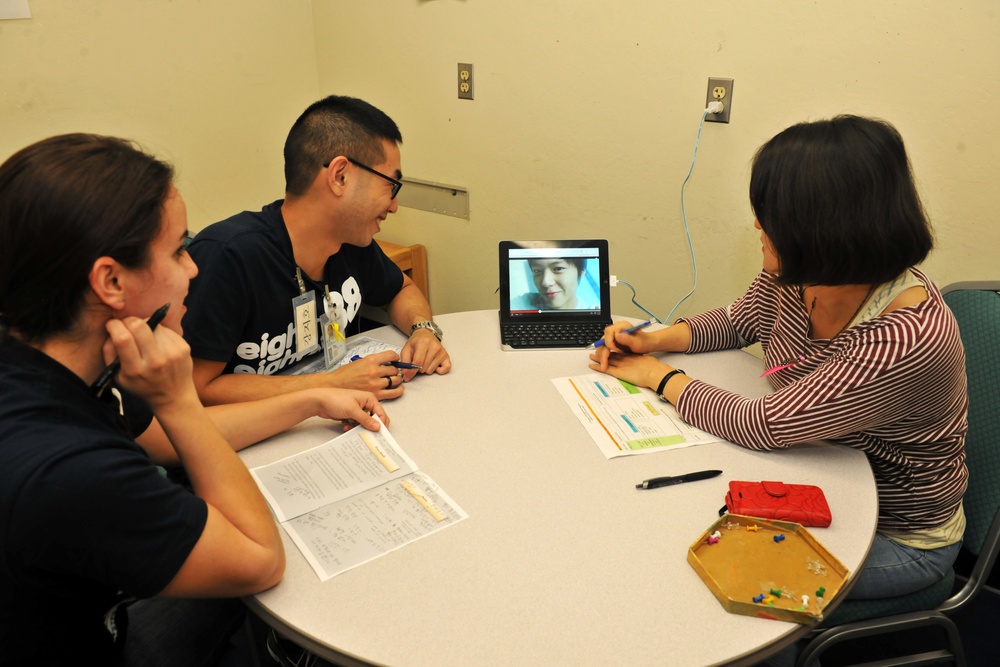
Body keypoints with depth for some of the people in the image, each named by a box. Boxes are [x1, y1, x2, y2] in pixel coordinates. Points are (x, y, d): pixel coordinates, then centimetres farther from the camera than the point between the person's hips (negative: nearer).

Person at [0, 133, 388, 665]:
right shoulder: (64, 473, -38)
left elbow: (167, 439, 5)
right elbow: (262, 559, -24)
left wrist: (312, 402, 8)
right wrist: (176, 398, -29)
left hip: (83, 618, 7)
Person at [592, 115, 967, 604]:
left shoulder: (909, 341, -37)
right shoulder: (795, 274, -14)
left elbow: (759, 428, -33)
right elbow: (737, 322, 7)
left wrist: (660, 377, -18)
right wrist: (655, 340, -10)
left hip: (896, 538, -6)